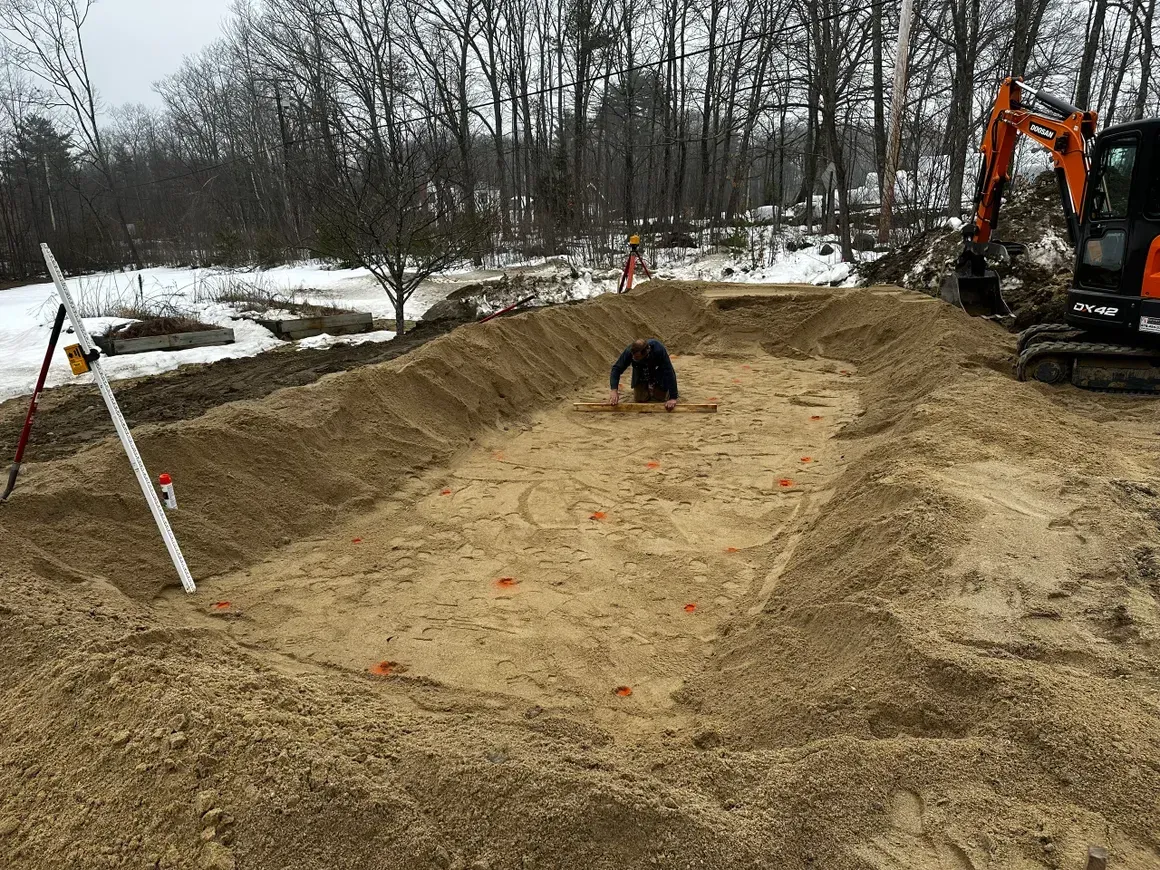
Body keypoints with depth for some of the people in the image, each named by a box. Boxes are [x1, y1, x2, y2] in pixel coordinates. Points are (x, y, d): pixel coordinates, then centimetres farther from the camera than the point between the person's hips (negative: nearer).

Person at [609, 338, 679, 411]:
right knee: (639, 399, -3)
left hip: (659, 374, -2)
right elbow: (617, 368, -28)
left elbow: (669, 372, -40)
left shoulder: (659, 350, -41)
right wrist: (614, 390, -43)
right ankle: (649, 390, 28)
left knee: (661, 398, -6)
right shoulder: (630, 351, -35)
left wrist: (673, 398, -44)